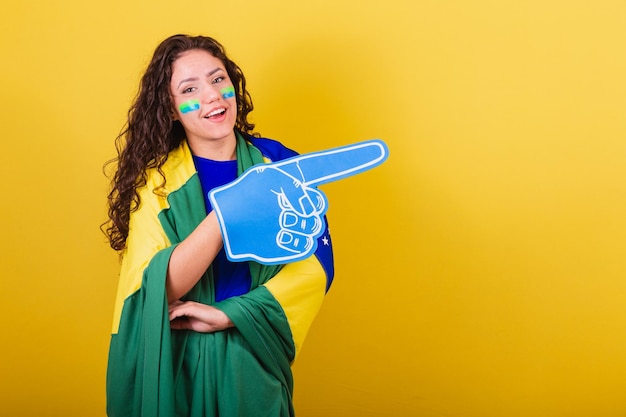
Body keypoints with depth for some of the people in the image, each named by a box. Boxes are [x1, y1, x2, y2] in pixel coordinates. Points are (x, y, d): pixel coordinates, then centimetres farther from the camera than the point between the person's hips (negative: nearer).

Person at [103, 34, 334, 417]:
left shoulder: (278, 163, -6)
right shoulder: (154, 179, -10)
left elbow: (316, 262, -11)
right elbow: (158, 288, -20)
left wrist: (228, 314, -20)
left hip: (257, 356, 1)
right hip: (175, 361, -1)